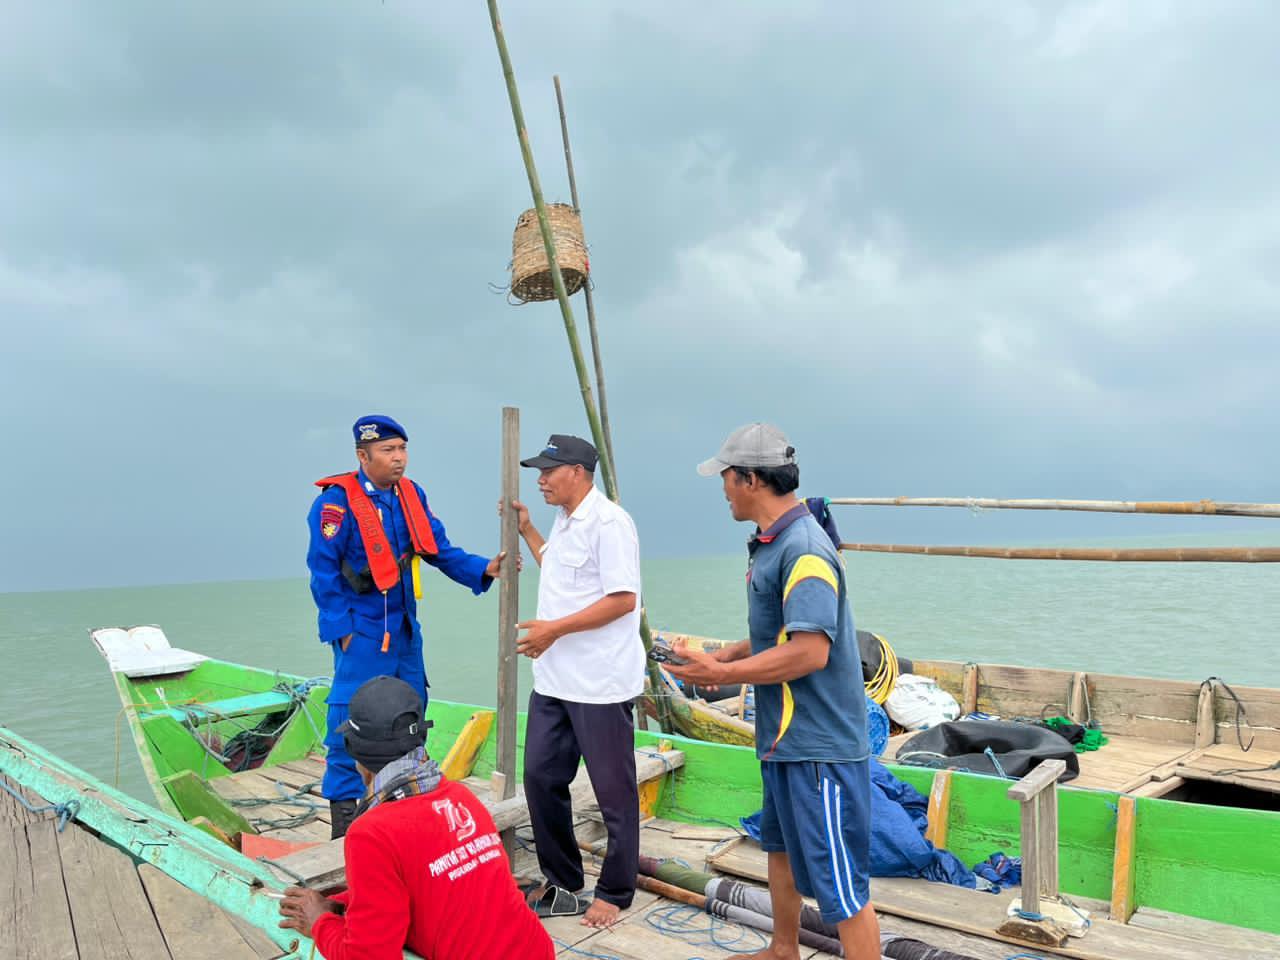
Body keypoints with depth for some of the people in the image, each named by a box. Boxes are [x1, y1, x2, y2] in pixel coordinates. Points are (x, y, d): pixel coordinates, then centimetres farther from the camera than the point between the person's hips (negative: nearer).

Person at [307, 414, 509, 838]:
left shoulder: (411, 495, 3)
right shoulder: (338, 500, -15)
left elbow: (439, 549, 4)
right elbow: (323, 570, -14)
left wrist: (483, 569, -11)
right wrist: (341, 629, -15)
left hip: (404, 625, 7)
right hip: (361, 629, -7)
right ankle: (343, 807, 14)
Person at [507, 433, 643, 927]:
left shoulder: (608, 522, -17)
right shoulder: (564, 521, 13)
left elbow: (623, 599, -22)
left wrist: (555, 629, -18)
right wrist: (526, 529, 23)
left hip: (599, 683, -9)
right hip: (553, 680, 10)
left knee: (613, 792, 6)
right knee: (541, 778, 15)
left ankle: (614, 893, 24)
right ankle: (563, 885, 31)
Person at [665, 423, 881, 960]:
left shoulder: (804, 549, -24)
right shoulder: (771, 544, 8)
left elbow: (810, 651, -30)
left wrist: (722, 674, -22)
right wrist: (723, 657, 7)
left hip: (818, 745, -11)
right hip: (783, 736, 11)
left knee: (838, 883, -1)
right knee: (781, 848, 27)